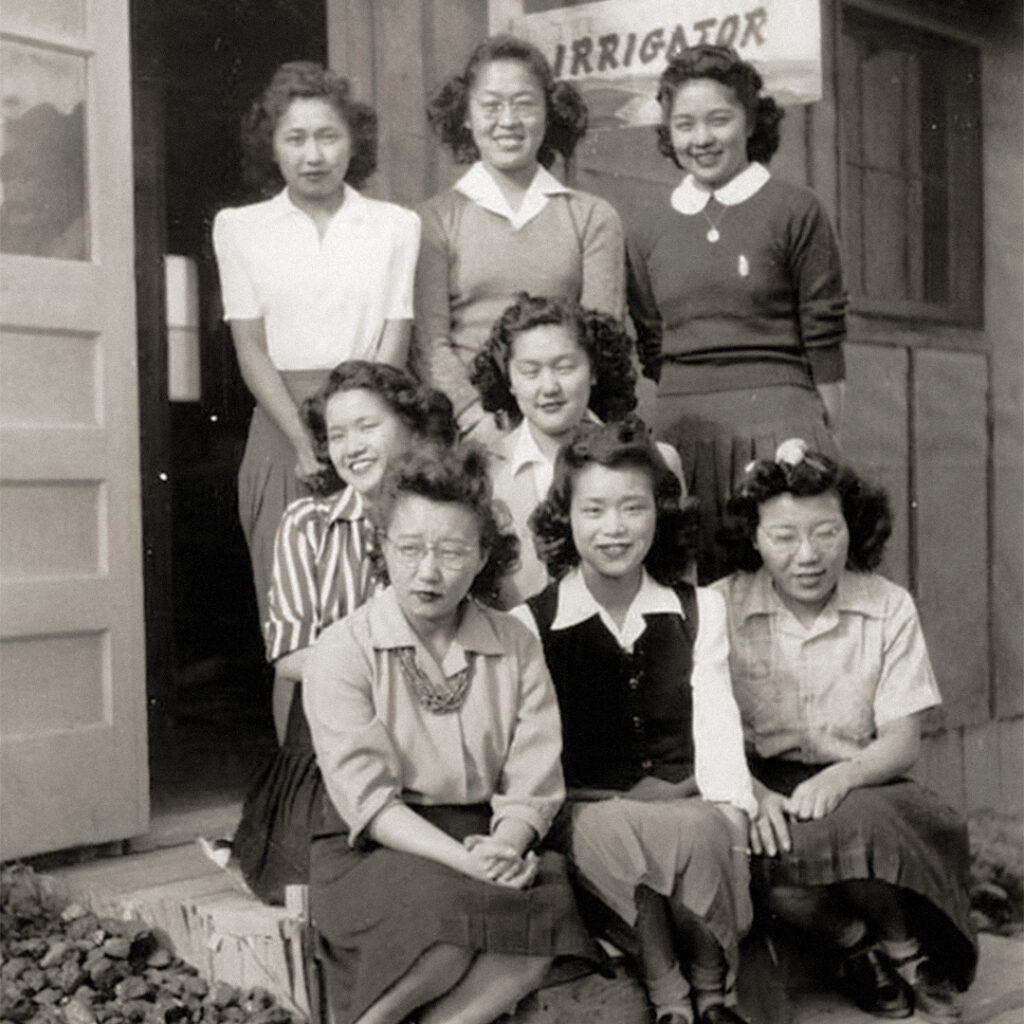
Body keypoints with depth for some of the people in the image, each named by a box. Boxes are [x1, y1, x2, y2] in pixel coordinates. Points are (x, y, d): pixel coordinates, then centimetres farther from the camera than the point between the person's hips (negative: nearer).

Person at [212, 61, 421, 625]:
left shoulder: (397, 225, 9)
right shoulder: (239, 227, 10)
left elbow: (393, 346, 2)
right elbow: (251, 349, 3)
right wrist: (305, 441, -10)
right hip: (282, 427, 0)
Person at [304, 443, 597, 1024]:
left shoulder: (517, 648, 7)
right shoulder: (343, 651, -3)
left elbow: (533, 786, 0)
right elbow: (367, 799, -11)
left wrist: (504, 848, -22)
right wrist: (466, 860, -24)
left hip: (488, 839, 3)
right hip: (377, 850, -3)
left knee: (545, 907, -28)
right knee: (447, 916, -34)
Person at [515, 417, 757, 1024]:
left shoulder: (700, 611, 14)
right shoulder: (531, 625, 6)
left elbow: (715, 719, 4)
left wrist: (730, 806, -14)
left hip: (685, 799, 2)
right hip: (588, 809, -1)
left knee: (709, 831, -33)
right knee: (618, 831, -36)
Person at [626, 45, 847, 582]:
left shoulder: (795, 210, 0)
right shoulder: (648, 226, 11)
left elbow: (824, 336, 0)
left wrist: (825, 444, 1)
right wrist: (686, 408, 12)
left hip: (777, 421, -3)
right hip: (680, 426, 4)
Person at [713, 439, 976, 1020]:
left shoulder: (889, 608, 4)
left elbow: (903, 742, -1)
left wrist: (841, 776, -23)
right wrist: (752, 792, -26)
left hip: (860, 790, 1)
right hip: (765, 788, 0)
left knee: (857, 822, -35)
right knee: (774, 853, -34)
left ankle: (906, 954, -8)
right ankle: (860, 946, -6)